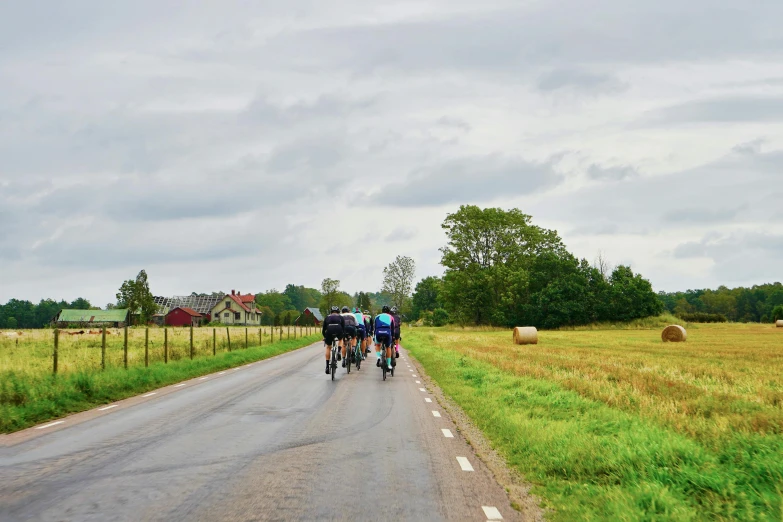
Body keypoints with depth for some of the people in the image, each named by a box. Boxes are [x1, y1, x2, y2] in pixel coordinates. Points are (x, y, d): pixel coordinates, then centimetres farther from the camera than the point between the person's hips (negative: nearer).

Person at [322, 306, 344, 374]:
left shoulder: (327, 317, 31)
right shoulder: (340, 317, 29)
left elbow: (323, 328, 30)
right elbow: (343, 327, 27)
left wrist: (325, 337, 45)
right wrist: (343, 336, 40)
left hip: (329, 330, 0)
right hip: (338, 329, 0)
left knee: (328, 347, 19)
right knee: (341, 339, 35)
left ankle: (327, 366, 12)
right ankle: (339, 352, 9)